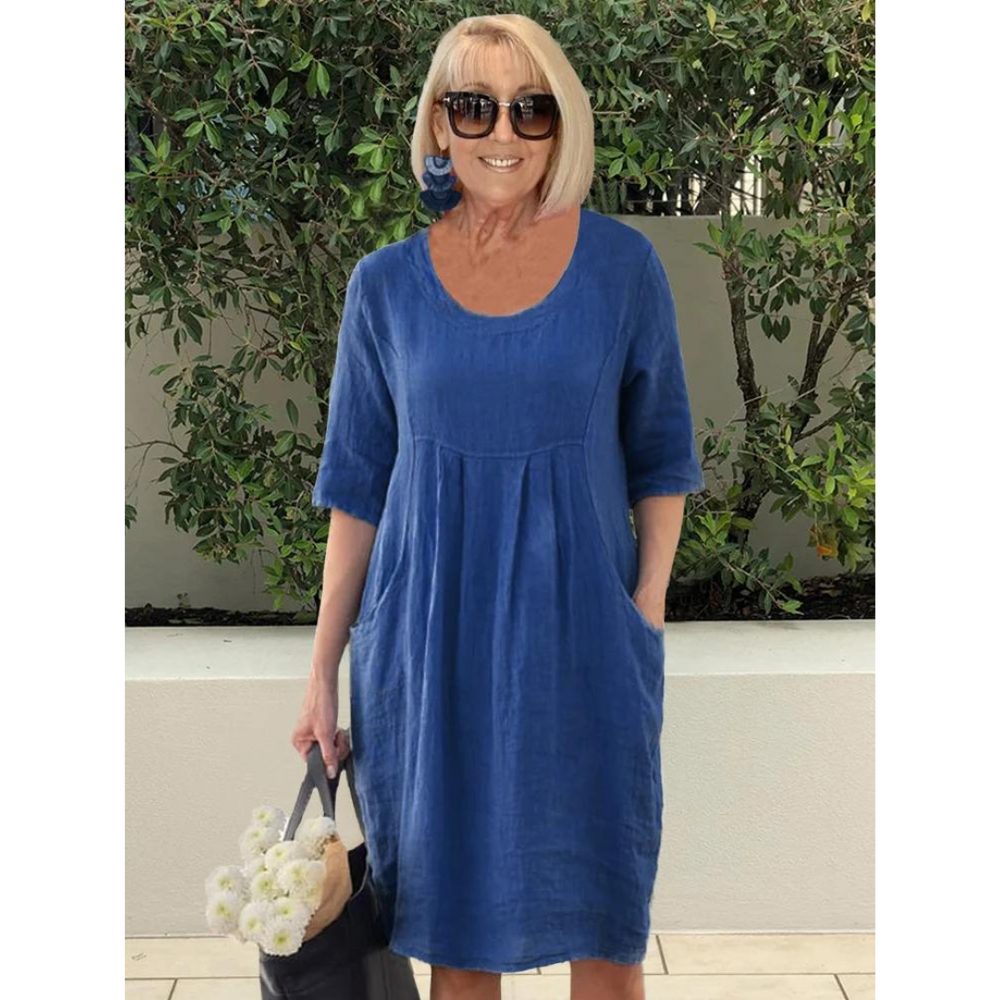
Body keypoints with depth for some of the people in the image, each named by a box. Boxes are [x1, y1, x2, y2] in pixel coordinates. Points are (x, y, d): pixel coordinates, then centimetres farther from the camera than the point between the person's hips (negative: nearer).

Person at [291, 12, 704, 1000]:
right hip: (428, 632, 1)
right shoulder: (387, 282, 1)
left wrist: (648, 613, -5)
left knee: (602, 918, 10)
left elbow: (659, 457, 5)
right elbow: (357, 485, 6)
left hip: (580, 629, -1)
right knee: (451, 918, 12)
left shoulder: (622, 264, -1)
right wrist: (324, 667, 4)